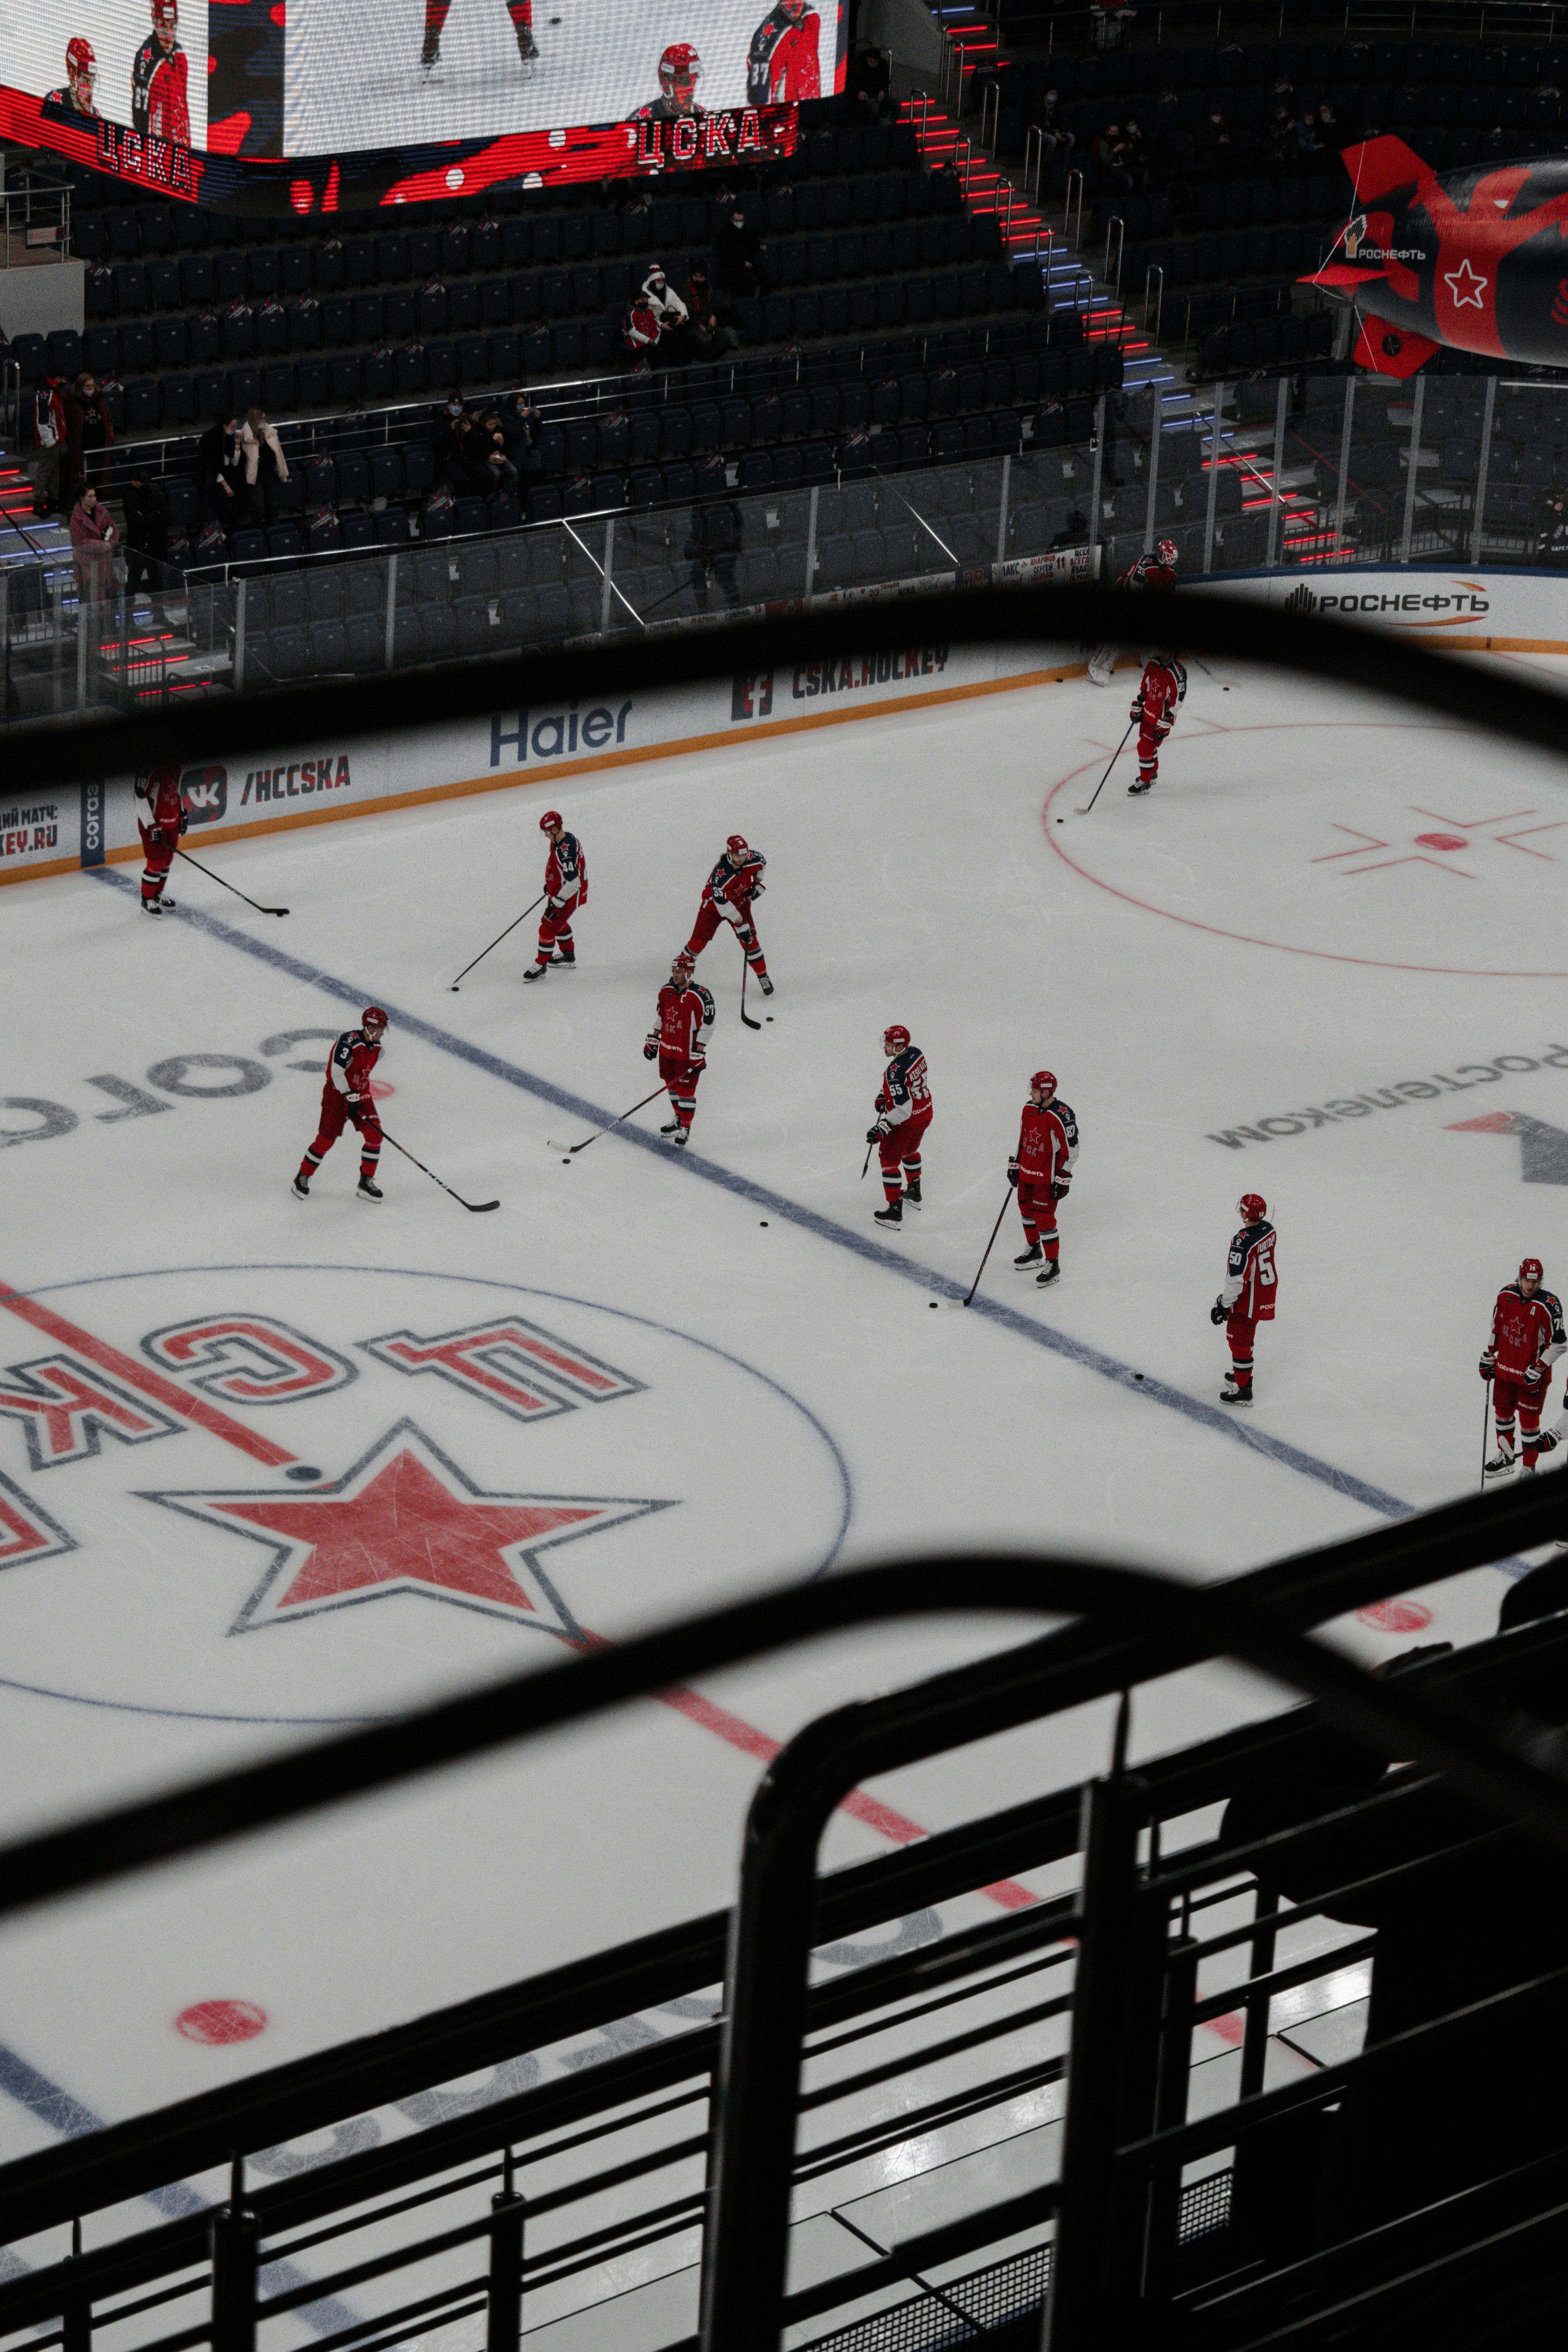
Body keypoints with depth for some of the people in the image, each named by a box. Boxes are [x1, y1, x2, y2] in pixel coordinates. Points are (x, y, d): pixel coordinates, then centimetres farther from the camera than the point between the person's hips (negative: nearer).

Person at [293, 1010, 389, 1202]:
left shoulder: (376, 1046, 4)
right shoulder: (349, 1041, -23)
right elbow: (336, 1072, -26)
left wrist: (362, 1096, 17)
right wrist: (350, 1098, -25)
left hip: (360, 1094, 7)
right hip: (337, 1093, -7)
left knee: (374, 1134, -3)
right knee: (327, 1139, -6)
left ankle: (366, 1183, 7)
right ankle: (303, 1178, 13)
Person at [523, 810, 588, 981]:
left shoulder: (566, 851, -34)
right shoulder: (567, 838, -2)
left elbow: (573, 882, -33)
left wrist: (557, 902, -28)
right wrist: (550, 884, 26)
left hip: (569, 896, -11)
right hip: (559, 890, 11)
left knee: (548, 928, -6)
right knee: (559, 922, 29)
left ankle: (541, 966, 8)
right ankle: (568, 955, 47)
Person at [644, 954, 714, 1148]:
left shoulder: (701, 997, -19)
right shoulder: (667, 991, 3)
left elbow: (706, 1027, -16)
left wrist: (699, 1053, -19)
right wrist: (652, 1040, 15)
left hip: (688, 1053, -7)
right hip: (667, 1049, 7)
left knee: (686, 1090, -4)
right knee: (672, 1086, 17)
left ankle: (686, 1129, 5)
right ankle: (679, 1119, 36)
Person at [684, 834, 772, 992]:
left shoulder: (753, 860, -21)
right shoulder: (720, 874, -36)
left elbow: (762, 861, 7)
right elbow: (722, 903, -35)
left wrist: (758, 883, 1)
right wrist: (740, 925, -36)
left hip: (740, 904, 3)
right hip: (714, 904, -3)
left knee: (750, 940, -7)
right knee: (700, 939, -4)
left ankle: (763, 977, 7)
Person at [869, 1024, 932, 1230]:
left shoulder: (896, 1072, -32)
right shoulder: (916, 1053, -5)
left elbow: (903, 1109, -34)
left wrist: (882, 1129, -33)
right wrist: (883, 1094, 12)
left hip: (907, 1121, -9)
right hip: (926, 1113, 9)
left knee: (889, 1159, 4)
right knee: (910, 1150, 32)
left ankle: (894, 1210, 5)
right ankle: (914, 1192, 52)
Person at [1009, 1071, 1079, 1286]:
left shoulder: (1061, 1117, -24)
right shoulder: (1029, 1109, 1)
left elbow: (1071, 1149, -18)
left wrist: (1063, 1179, -18)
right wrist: (1014, 1164, 17)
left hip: (1047, 1177, -8)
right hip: (1027, 1171, 8)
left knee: (1044, 1217, -8)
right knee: (1026, 1208, 20)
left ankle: (1052, 1264, 2)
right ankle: (1033, 1250, 42)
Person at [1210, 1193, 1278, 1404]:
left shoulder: (1243, 1242, -31)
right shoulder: (1268, 1230, -4)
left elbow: (1236, 1278, -27)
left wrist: (1224, 1304, -17)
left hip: (1249, 1298, -9)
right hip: (1268, 1289, 9)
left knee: (1238, 1339, 2)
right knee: (1246, 1334, 27)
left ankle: (1243, 1390, 7)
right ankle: (1243, 1373, 44)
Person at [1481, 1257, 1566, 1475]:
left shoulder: (1548, 1306, -22)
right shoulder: (1506, 1296, -5)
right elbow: (1497, 1325, 13)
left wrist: (1537, 1371, -19)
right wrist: (1489, 1356, 16)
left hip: (1532, 1374, -6)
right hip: (1505, 1367, 6)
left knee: (1528, 1420, -2)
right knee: (1502, 1411, 19)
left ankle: (1529, 1469, 11)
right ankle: (1506, 1455, 41)